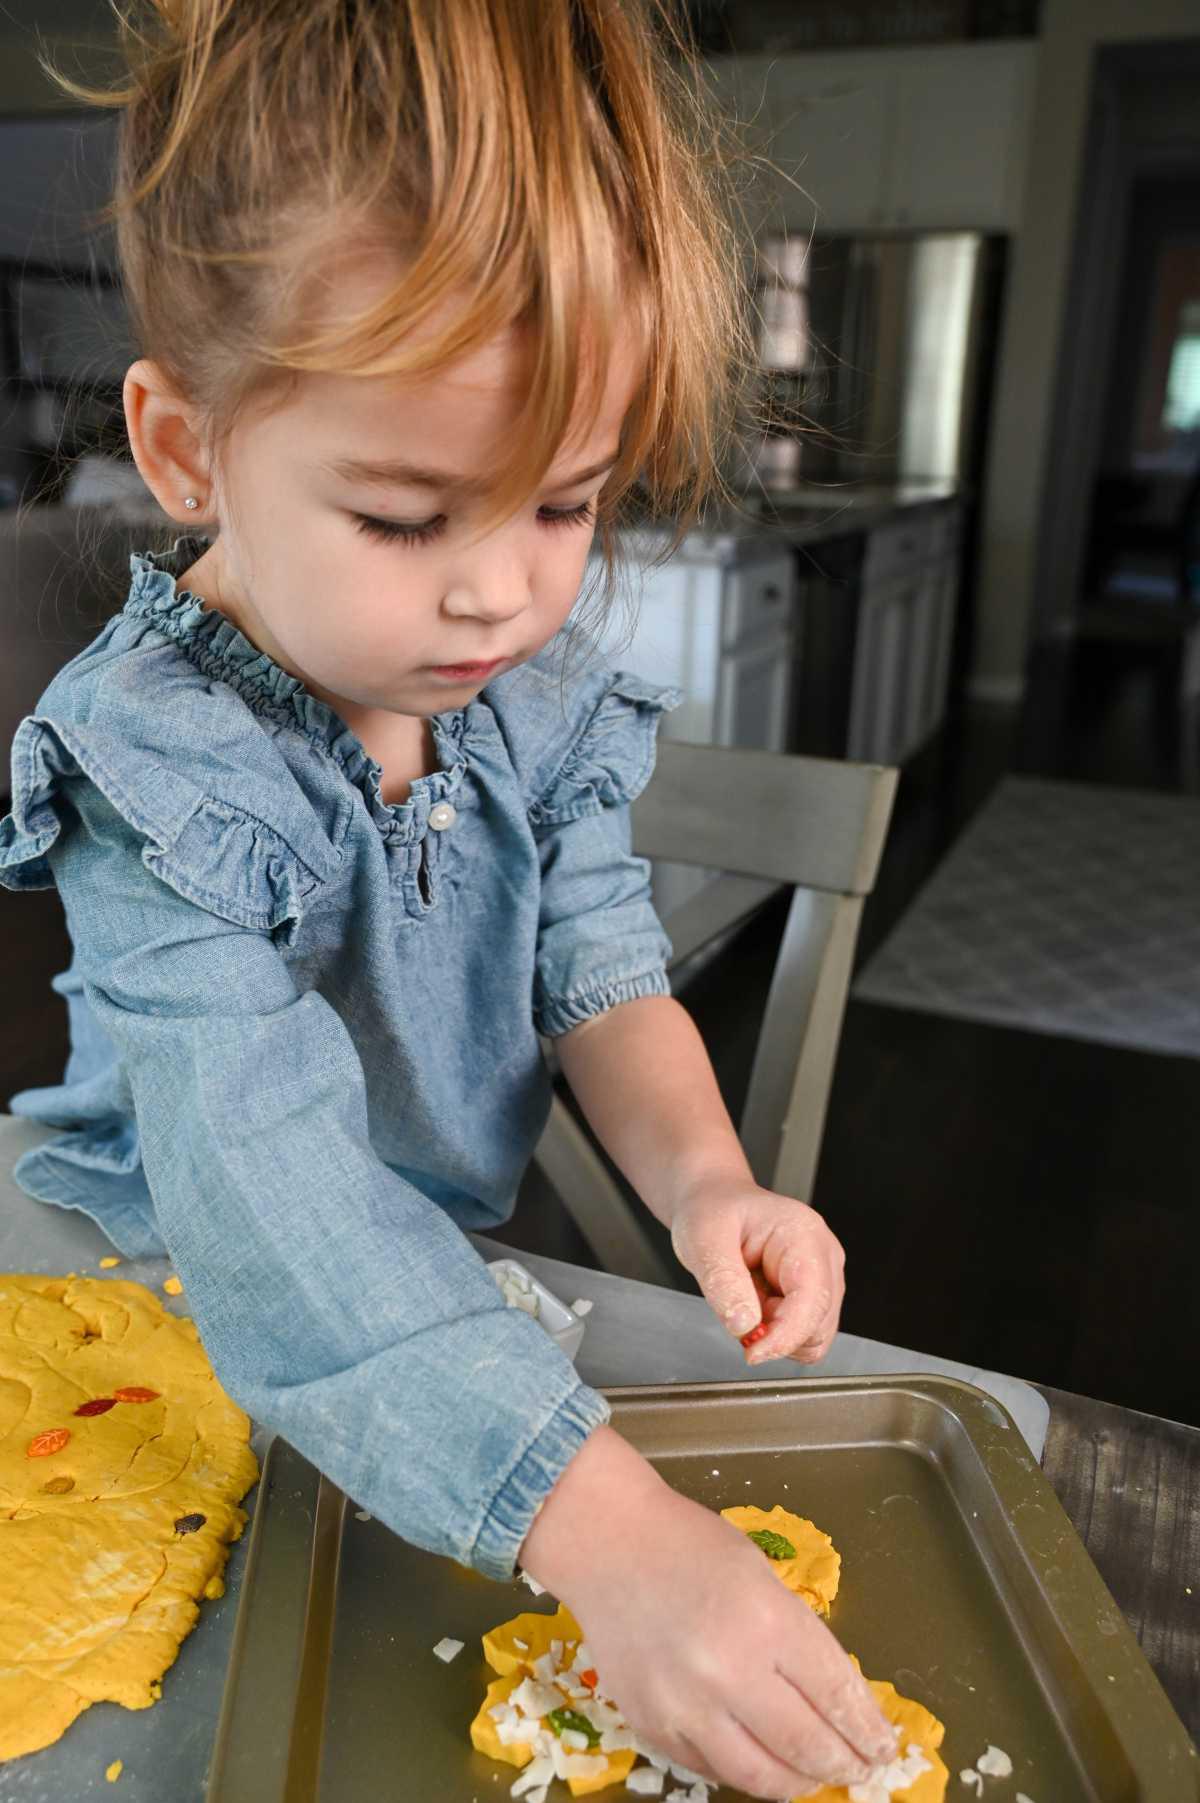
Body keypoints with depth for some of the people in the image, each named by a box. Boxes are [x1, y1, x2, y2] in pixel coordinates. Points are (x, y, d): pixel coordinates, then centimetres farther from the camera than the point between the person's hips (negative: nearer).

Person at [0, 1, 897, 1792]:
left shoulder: (541, 694, -10)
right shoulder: (156, 768, -29)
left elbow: (603, 969, -6)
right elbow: (269, 1186, -38)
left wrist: (701, 1175, -27)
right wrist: (606, 1527, -45)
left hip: (471, 1257, 4)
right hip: (181, 1313, -4)